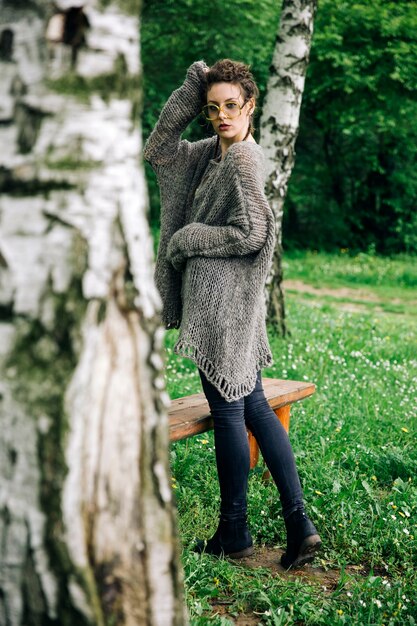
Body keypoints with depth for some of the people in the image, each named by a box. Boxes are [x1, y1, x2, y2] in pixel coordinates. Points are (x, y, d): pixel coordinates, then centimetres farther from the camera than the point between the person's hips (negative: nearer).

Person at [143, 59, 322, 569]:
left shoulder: (243, 158, -13)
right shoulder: (214, 151, 14)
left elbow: (250, 234, -18)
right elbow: (158, 150, 16)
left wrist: (187, 239, -8)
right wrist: (189, 91, 7)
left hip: (223, 299, -10)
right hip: (215, 298, 10)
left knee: (227, 412, 0)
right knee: (252, 406, 10)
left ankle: (234, 533, 13)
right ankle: (298, 523, 11)